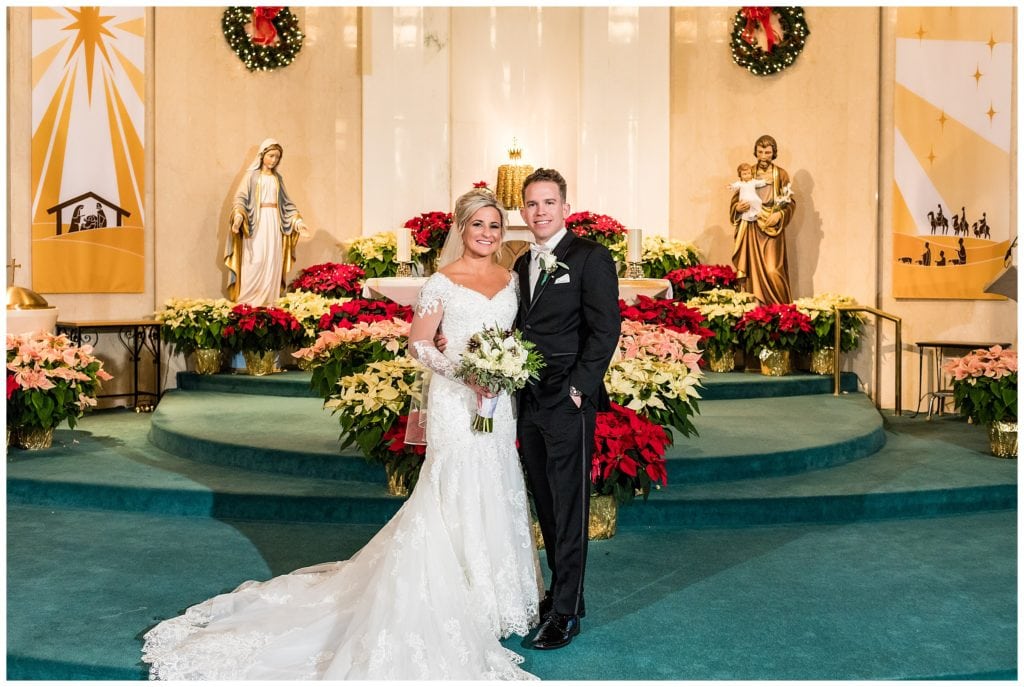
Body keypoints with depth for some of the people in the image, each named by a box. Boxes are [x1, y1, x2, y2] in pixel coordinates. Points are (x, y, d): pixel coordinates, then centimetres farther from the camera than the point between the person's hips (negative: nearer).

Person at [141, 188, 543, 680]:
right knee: (455, 498, -4)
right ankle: (448, 605, 9)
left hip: (501, 402, 6)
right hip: (457, 401, -6)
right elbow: (418, 343, -5)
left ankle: (491, 599, 27)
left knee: (495, 498, 12)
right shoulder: (442, 282, -6)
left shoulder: (511, 279, 10)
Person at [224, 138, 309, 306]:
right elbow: (240, 198, -7)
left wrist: (297, 220, 8)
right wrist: (238, 216, -25)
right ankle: (248, 299, -5)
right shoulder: (252, 175, 1)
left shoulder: (277, 178, 15)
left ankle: (268, 299, 6)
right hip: (256, 223, -5)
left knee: (272, 261, 1)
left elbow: (285, 202, 18)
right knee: (255, 261, -10)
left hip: (274, 222, 5)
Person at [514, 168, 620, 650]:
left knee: (568, 507, 1)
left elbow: (605, 329, -12)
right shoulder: (522, 264, 16)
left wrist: (578, 388, -16)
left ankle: (565, 612, 11)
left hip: (568, 404, -7)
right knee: (546, 505, 14)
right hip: (529, 403, 7)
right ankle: (563, 590, 29)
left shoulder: (591, 257, -6)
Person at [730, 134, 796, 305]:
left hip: (773, 229, -2)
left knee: (772, 271, -10)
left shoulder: (781, 174, 5)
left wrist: (778, 215, -13)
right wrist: (738, 207, -12)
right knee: (754, 269, -2)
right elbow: (736, 200, 10)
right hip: (751, 229, 2)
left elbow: (790, 203, 5)